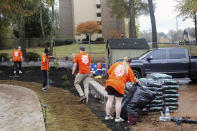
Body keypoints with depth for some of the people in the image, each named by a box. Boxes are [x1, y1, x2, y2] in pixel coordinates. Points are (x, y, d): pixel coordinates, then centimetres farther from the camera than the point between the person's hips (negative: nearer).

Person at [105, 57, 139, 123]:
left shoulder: (116, 64, 12)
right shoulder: (128, 69, 3)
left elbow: (109, 72, 13)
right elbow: (132, 79, 11)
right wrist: (137, 81, 31)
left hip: (110, 83, 4)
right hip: (119, 86, -4)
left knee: (110, 100, 10)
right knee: (118, 102, 4)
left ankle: (107, 115, 17)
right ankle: (117, 118, 10)